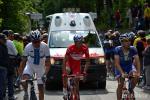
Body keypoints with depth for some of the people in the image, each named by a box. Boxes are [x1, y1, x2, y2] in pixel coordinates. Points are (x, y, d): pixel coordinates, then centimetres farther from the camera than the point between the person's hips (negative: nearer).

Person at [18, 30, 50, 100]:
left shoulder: (45, 46, -23)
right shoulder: (28, 47, -20)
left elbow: (48, 61, -22)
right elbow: (23, 61, -16)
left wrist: (46, 73, -34)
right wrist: (20, 73, -23)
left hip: (40, 67, 0)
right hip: (30, 65, 0)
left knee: (41, 88, 0)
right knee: (24, 79, -28)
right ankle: (26, 92, -1)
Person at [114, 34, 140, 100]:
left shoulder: (133, 49, -18)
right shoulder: (118, 49, -22)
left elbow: (137, 61, -22)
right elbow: (117, 63, -27)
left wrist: (138, 72, -37)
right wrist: (122, 73, -39)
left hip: (129, 66, 1)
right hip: (120, 67, -1)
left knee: (135, 76, -27)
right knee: (120, 85, -14)